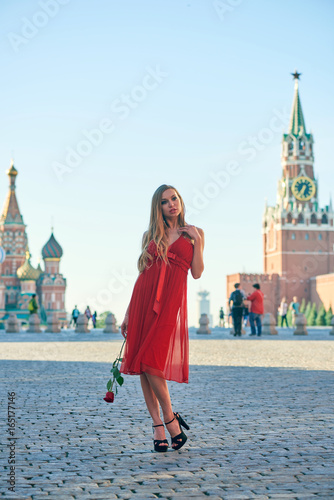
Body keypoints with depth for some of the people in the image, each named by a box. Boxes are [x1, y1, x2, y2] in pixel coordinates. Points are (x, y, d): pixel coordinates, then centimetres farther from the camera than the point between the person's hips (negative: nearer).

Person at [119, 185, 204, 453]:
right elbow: (142, 273, 15)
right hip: (144, 299, 3)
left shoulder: (194, 233, 11)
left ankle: (168, 418, 2)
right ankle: (159, 425, 6)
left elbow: (197, 273, 3)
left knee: (151, 362, -15)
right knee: (144, 365, -1)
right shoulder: (150, 235, 15)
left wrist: (196, 240, -4)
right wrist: (128, 313, 11)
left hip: (171, 301, -3)